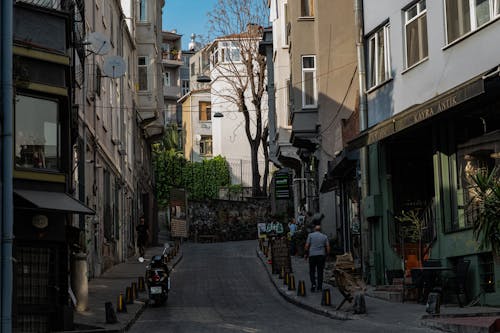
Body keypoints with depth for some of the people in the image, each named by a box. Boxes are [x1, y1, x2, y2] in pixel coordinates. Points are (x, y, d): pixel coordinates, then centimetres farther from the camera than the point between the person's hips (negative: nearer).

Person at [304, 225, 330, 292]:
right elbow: (328, 247, 3)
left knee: (312, 271, 7)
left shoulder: (310, 235, 3)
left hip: (312, 254, -1)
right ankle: (319, 287, 4)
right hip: (321, 255, 1)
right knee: (320, 271, 5)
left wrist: (306, 254, 6)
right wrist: (327, 255, 11)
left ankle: (313, 284, -10)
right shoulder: (324, 236, 8)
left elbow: (307, 245, -3)